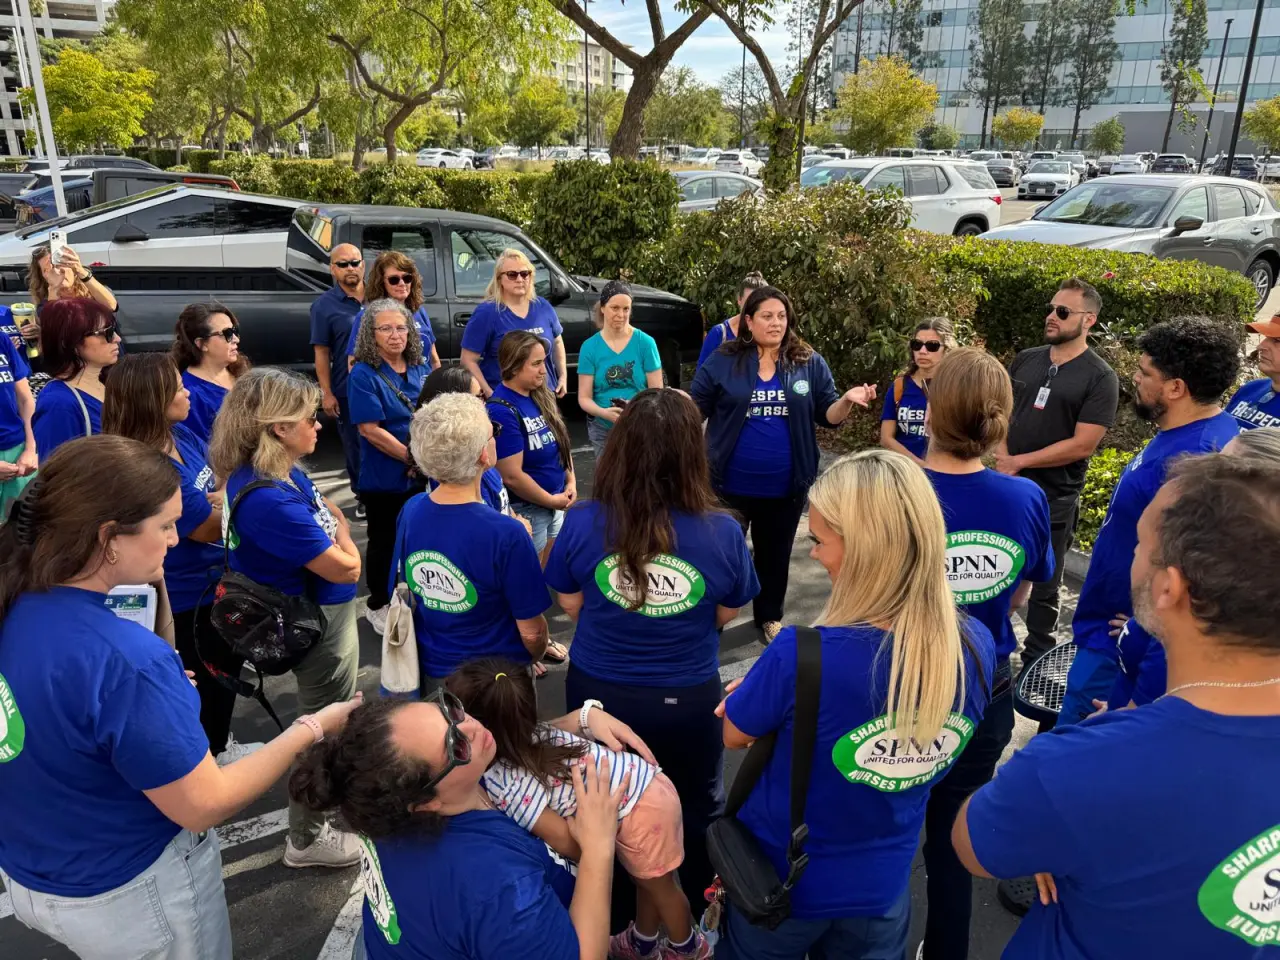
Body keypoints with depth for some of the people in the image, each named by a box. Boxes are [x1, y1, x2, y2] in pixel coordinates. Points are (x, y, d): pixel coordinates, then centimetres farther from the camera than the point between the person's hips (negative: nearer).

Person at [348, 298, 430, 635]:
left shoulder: (419, 370, 4)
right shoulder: (363, 375, -13)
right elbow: (370, 430, -19)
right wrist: (414, 459, -19)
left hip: (422, 476, 5)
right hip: (384, 479, -5)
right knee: (385, 542, 9)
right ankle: (378, 604, 28)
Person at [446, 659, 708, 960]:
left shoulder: (504, 783, -25)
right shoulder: (530, 732, -5)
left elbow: (565, 841, -22)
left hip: (640, 810, -7)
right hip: (646, 781, 7)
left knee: (660, 886, 22)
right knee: (645, 879, 30)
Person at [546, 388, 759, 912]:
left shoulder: (582, 522, -21)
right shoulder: (723, 533, -24)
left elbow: (570, 605, -4)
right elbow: (725, 616, -6)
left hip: (598, 691, 1)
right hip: (688, 698, -1)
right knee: (699, 806, 28)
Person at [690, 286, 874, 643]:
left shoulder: (810, 363, 0)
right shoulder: (723, 361, -4)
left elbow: (827, 415, 2)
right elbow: (694, 411, 0)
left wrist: (848, 400, -19)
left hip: (785, 486, 2)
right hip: (730, 484, -1)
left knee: (775, 554, 18)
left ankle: (770, 617, 39)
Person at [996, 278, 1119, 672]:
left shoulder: (1100, 378, -10)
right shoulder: (1025, 360, 4)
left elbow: (1081, 445, -16)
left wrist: (1019, 462, -13)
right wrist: (1002, 457, -8)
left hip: (1054, 499, -4)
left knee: (1044, 587, 11)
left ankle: (1035, 664, 26)